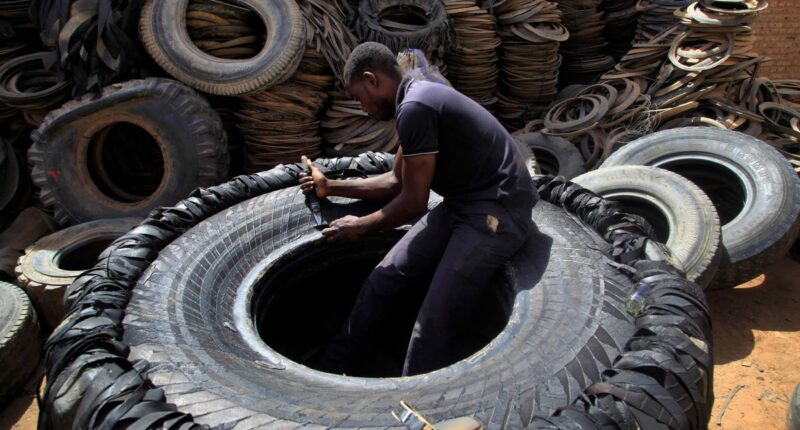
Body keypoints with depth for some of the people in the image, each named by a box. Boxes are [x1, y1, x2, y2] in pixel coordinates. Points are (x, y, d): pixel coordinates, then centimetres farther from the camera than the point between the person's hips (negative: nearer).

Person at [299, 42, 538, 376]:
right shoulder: (418, 99, 11)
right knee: (383, 279, 8)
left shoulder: (414, 108, -20)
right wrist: (331, 187, 25)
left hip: (497, 211, -10)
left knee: (435, 324, -14)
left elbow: (413, 202, -16)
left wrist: (361, 226, 0)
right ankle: (330, 369, 21)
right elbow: (396, 182, 20)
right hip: (461, 207, 10)